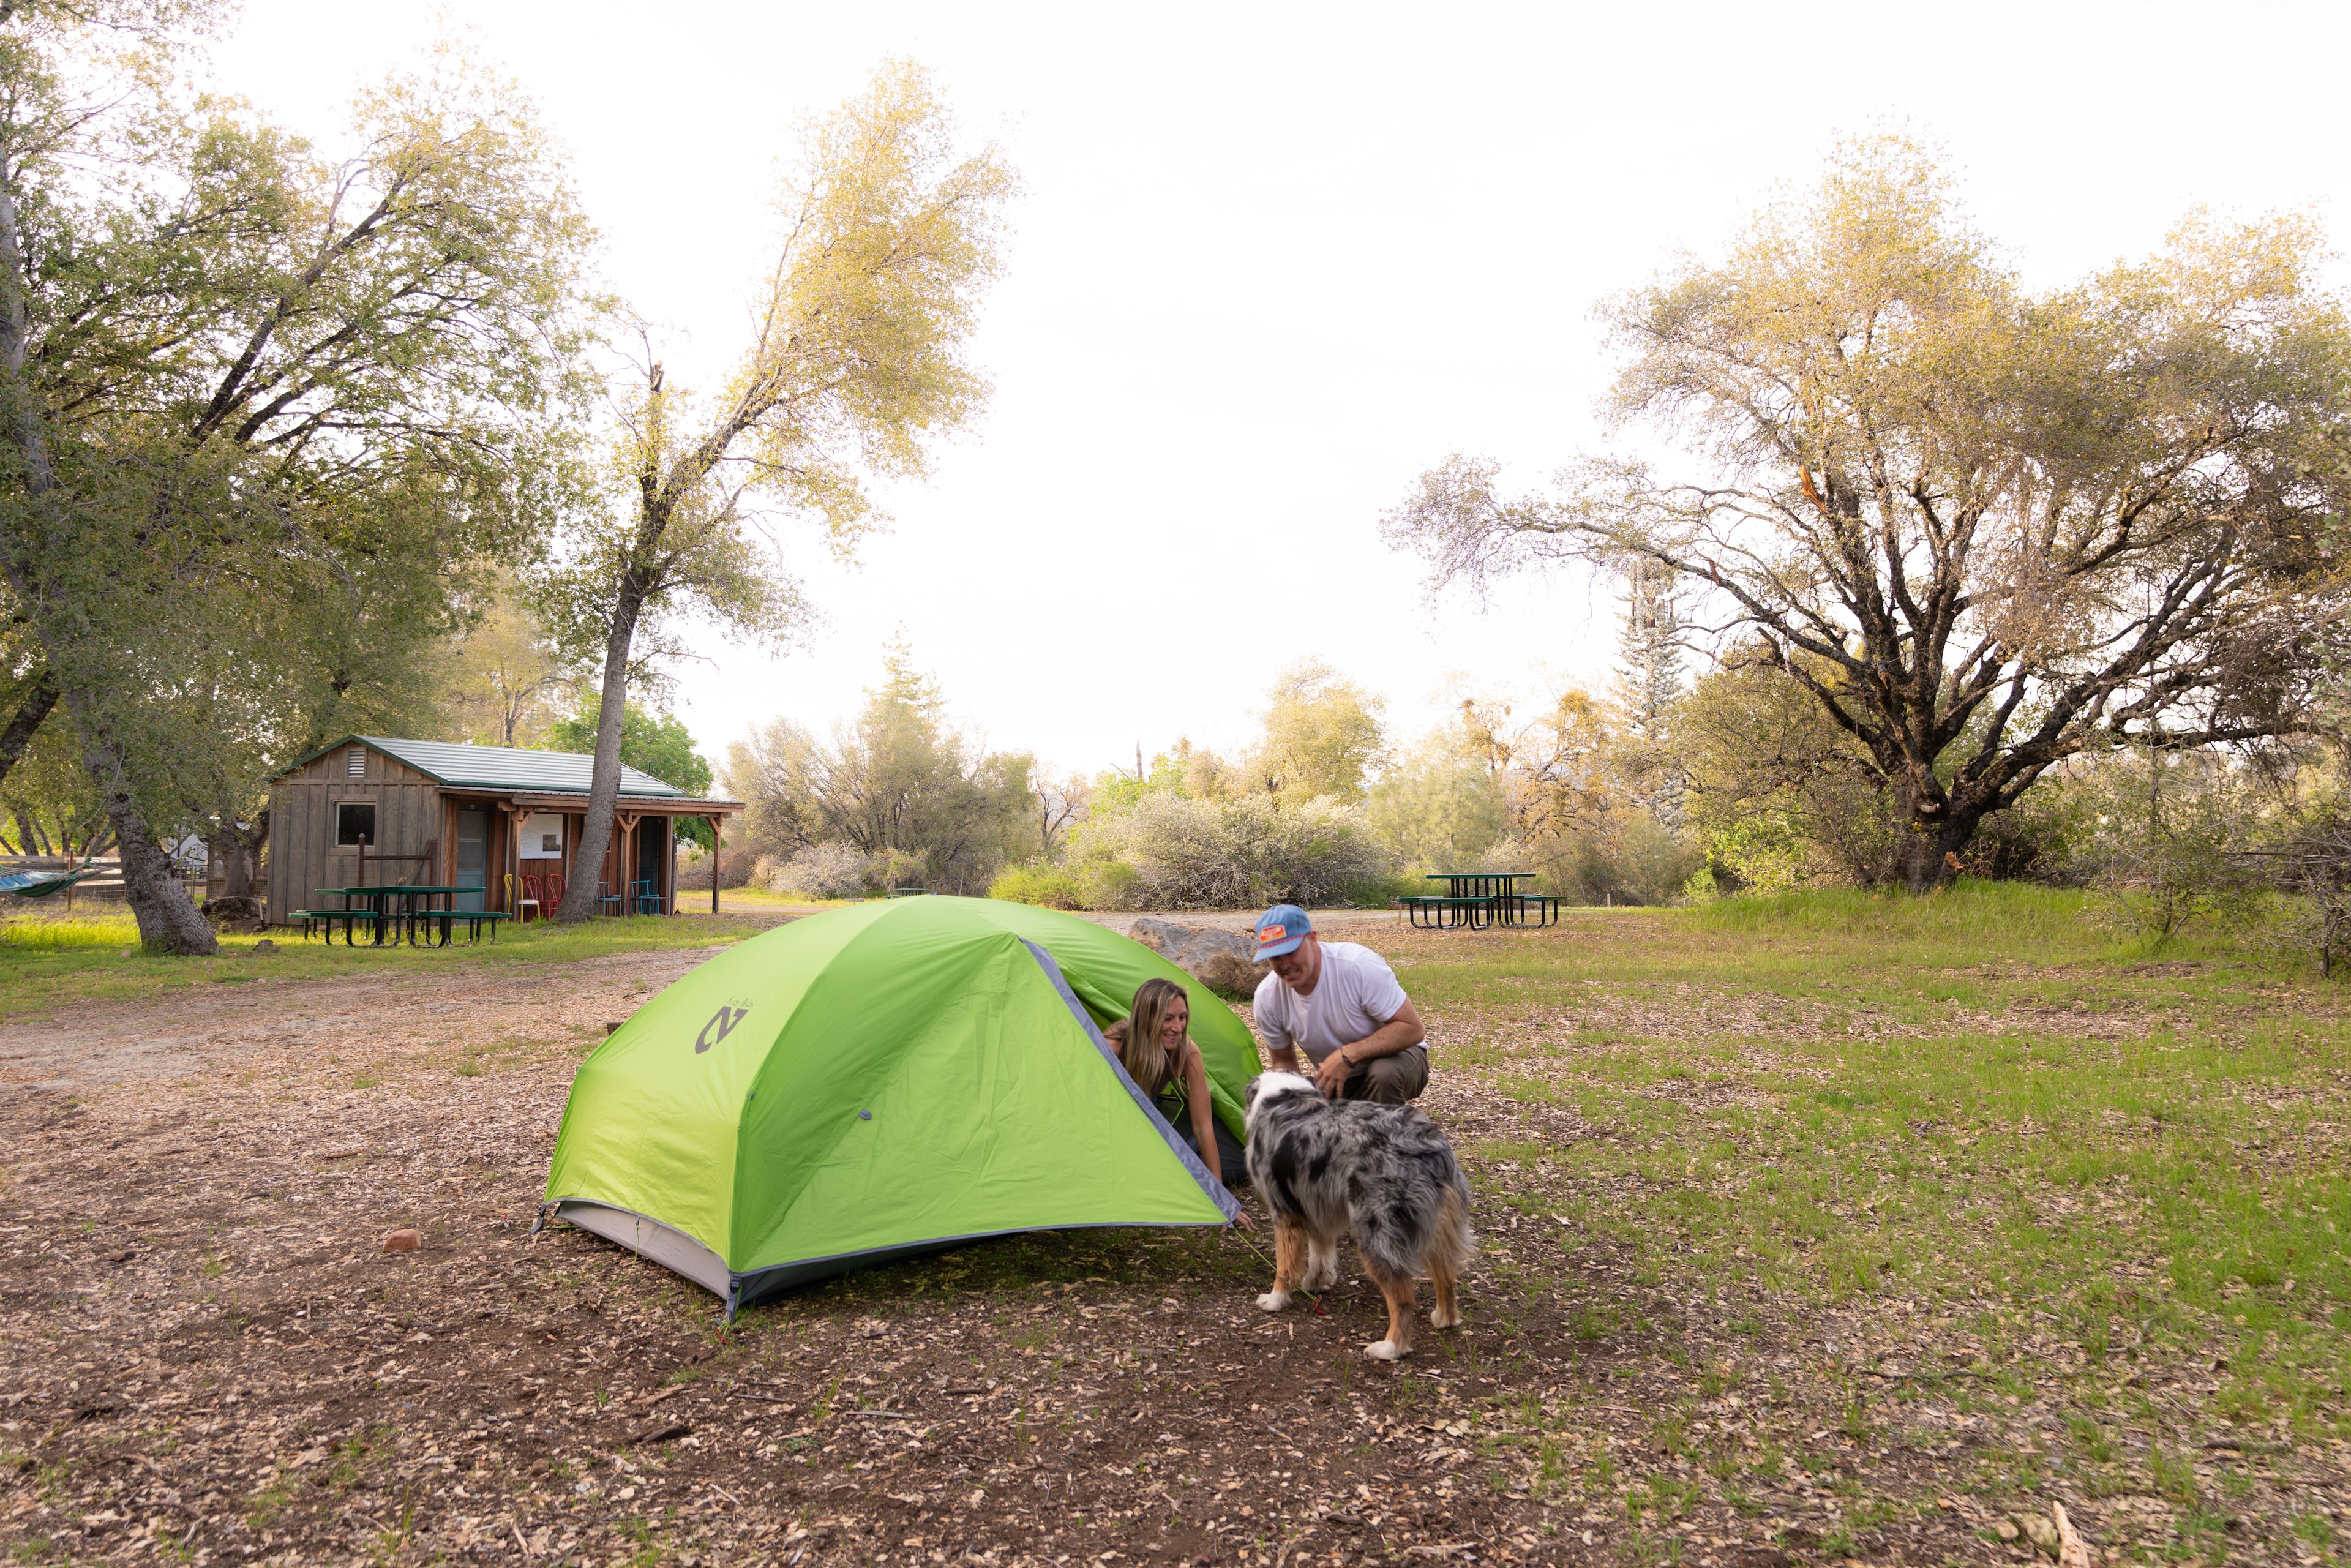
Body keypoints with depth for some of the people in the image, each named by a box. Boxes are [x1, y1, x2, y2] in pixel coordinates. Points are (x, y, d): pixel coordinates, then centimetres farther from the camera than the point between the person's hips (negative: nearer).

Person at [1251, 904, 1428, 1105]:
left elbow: (1413, 1029, -26)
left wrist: (1348, 1054, -36)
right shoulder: (1267, 997, -14)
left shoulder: (1359, 964, -30)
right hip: (1334, 1080, 5)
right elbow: (1283, 1061, 3)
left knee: (1384, 1074, -38)